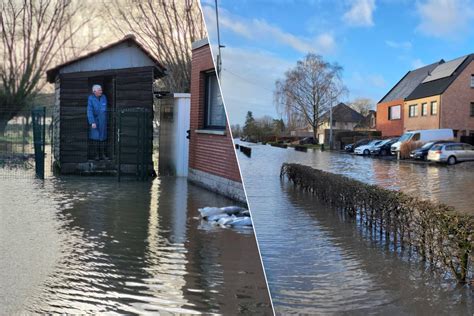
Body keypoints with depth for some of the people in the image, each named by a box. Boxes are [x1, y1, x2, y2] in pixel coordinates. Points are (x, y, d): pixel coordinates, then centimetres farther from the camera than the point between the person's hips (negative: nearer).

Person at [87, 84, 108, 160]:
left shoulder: (104, 97, 2)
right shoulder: (91, 98, -9)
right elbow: (89, 111, -13)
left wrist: (106, 120, 12)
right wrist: (92, 122, -21)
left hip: (103, 122, 3)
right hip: (94, 121, -3)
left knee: (103, 138, 4)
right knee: (95, 138, -1)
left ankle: (103, 155, 10)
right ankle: (96, 155, 6)